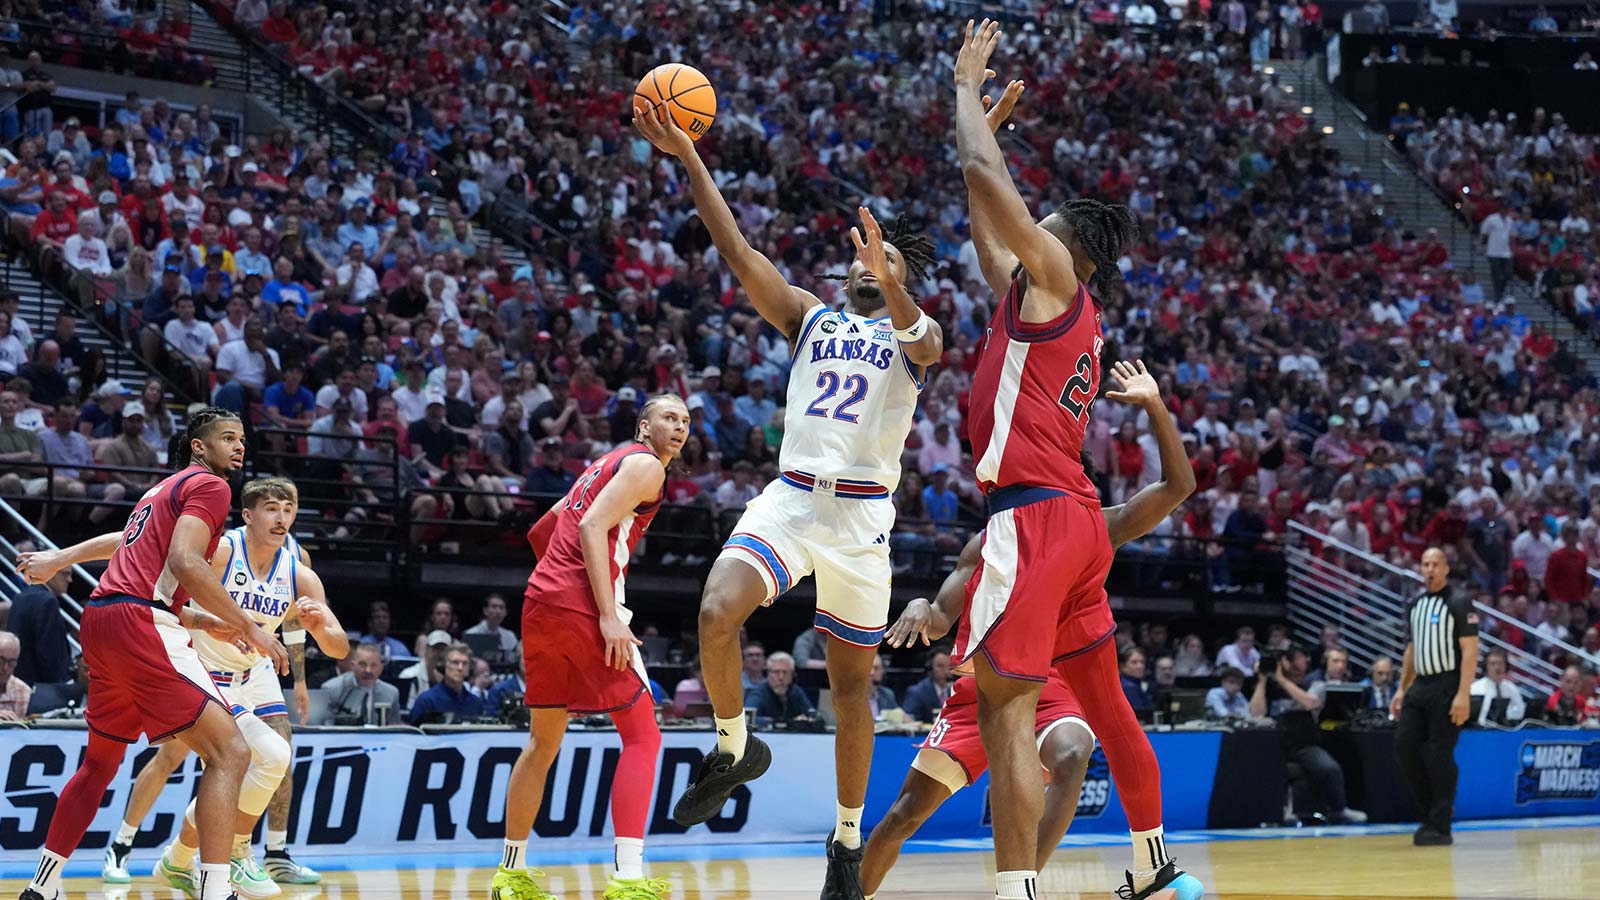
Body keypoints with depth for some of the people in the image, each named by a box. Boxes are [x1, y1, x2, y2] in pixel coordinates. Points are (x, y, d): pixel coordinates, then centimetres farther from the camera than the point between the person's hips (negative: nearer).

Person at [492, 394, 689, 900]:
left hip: (540, 601, 9)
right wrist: (609, 615, -21)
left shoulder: (607, 464, 26)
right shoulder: (645, 465, -1)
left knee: (544, 742, 19)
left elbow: (541, 532, 32)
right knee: (642, 737, -6)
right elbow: (593, 527, -16)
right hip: (583, 608, -9)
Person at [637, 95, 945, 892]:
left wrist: (889, 282, -40)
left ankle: (847, 840, 18)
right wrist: (687, 158, -3)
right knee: (717, 615, -25)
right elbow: (737, 250, 7)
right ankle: (734, 748, -1)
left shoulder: (916, 335, 8)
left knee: (852, 683, 5)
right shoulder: (809, 319, 16)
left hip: (862, 514, -1)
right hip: (789, 496, 1)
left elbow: (920, 339, -18)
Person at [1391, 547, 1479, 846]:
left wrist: (1463, 694, -19)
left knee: (1439, 755, -7)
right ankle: (1431, 812, 13)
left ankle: (1440, 827, -1)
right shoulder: (1415, 605, 15)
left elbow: (1470, 650, -11)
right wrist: (1402, 689, 16)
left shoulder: (1459, 602, -6)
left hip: (1447, 687, -7)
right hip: (1420, 686, 7)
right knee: (1405, 746, -1)